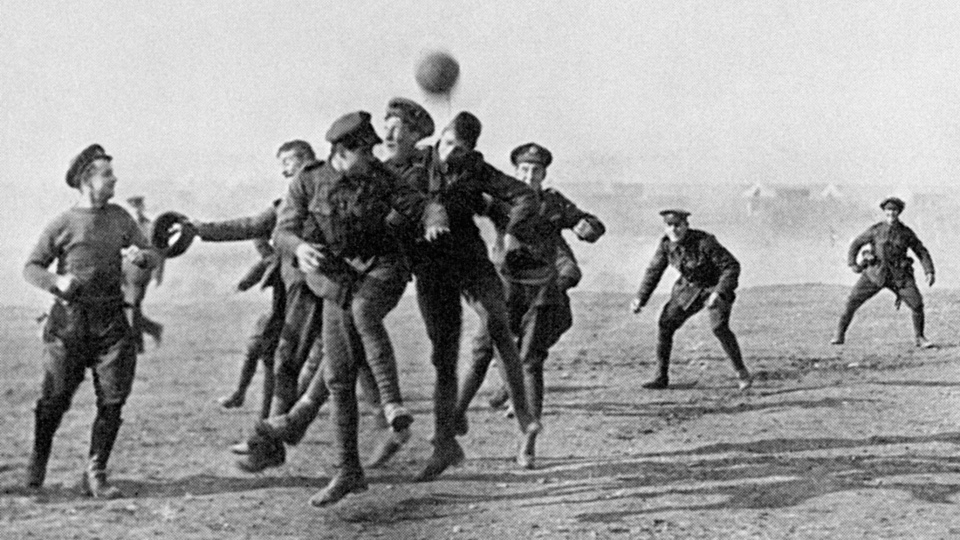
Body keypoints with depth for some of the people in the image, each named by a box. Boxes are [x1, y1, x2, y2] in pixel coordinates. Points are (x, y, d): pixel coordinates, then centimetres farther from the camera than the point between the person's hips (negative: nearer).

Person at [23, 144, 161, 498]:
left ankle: (95, 474, 6)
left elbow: (153, 256, 12)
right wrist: (56, 281, -17)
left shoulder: (119, 217, 10)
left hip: (111, 322, 3)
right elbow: (31, 267, 2)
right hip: (70, 322, -3)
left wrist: (140, 256, -11)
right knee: (55, 399, 2)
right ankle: (38, 459, 28)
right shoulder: (63, 225, -3)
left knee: (112, 401, -3)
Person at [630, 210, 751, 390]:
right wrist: (640, 298, -3)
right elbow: (653, 272, 3)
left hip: (717, 287, -6)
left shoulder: (705, 242, -30)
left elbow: (732, 266, -27)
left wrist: (719, 293, -38)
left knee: (719, 327, -28)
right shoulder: (666, 244, -12)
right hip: (689, 289, 6)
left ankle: (741, 372, -12)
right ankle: (661, 377, 7)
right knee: (665, 325, -5)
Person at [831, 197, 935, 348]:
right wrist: (852, 264, -3)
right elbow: (856, 244, 9)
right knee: (853, 301, -10)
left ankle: (920, 338, 9)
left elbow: (922, 252, 6)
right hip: (876, 273, 0)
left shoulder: (906, 232, 0)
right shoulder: (876, 230, -2)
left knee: (917, 304, -12)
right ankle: (840, 335, 4)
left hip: (899, 276, 0)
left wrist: (930, 272, -6)